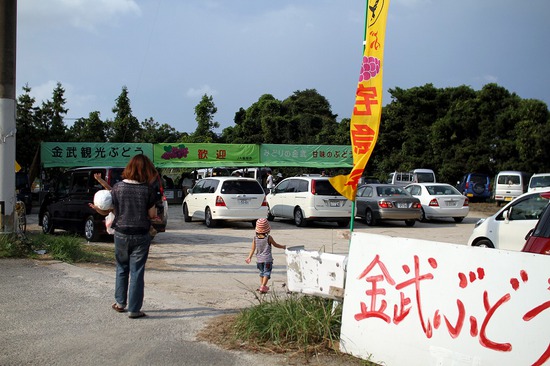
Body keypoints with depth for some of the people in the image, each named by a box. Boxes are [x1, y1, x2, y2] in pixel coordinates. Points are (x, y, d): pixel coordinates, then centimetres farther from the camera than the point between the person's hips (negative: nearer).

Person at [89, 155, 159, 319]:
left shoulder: (117, 187, -6)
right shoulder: (147, 190, -11)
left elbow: (111, 210, -1)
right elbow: (152, 214, -4)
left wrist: (97, 209, 14)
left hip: (121, 234, 2)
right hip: (141, 236, -2)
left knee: (122, 268, 20)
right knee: (137, 271, 5)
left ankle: (120, 302, 29)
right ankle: (134, 309, 8)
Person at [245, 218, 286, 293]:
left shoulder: (255, 238, -3)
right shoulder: (269, 238, -11)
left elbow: (253, 249, 1)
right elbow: (275, 245, 3)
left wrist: (249, 257, 10)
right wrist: (283, 247, 19)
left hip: (259, 259, 4)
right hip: (267, 259, -4)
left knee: (262, 272, 20)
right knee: (267, 272, 0)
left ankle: (262, 286, 25)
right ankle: (263, 287, -9)